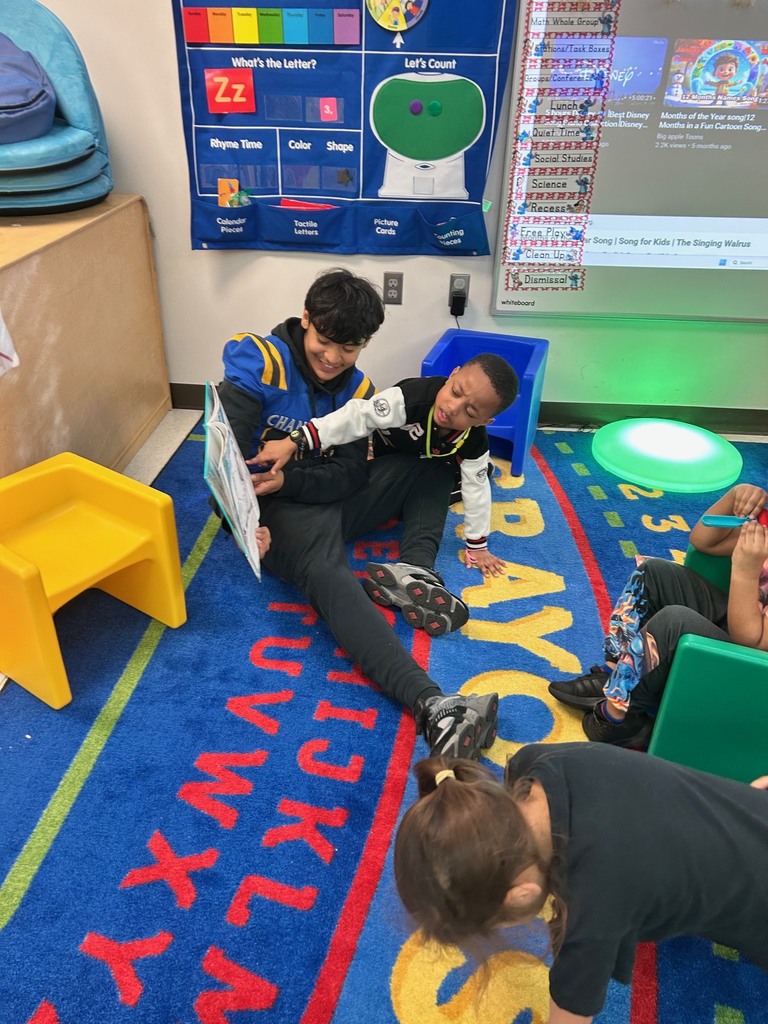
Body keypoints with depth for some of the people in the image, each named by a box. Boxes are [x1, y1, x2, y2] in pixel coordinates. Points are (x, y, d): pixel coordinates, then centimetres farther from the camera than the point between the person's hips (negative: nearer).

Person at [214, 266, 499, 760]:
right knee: (326, 570, -37)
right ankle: (431, 704, -55)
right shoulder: (258, 363, -10)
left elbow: (349, 474, -4)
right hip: (276, 509, -6)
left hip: (330, 497, 7)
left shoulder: (356, 388, 5)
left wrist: (288, 481, -22)